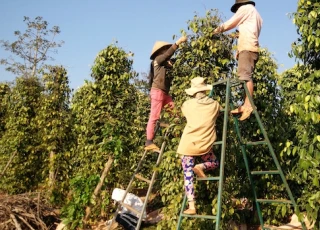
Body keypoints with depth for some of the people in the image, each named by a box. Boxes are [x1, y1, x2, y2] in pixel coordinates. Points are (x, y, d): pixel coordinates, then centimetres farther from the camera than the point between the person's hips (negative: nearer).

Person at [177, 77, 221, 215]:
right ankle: (201, 167, -4)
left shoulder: (187, 105, 2)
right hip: (204, 144, 0)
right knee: (215, 163, 28)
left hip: (188, 144, 0)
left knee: (188, 175, 4)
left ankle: (191, 207, -5)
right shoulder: (215, 104, 4)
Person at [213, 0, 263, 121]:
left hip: (247, 48, -9)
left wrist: (219, 29, 23)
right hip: (250, 47, 9)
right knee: (245, 76, 0)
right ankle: (245, 105, -9)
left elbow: (231, 23, 8)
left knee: (246, 76, -19)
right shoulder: (255, 14, 32)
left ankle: (248, 105, -29)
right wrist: (239, 49, 22)